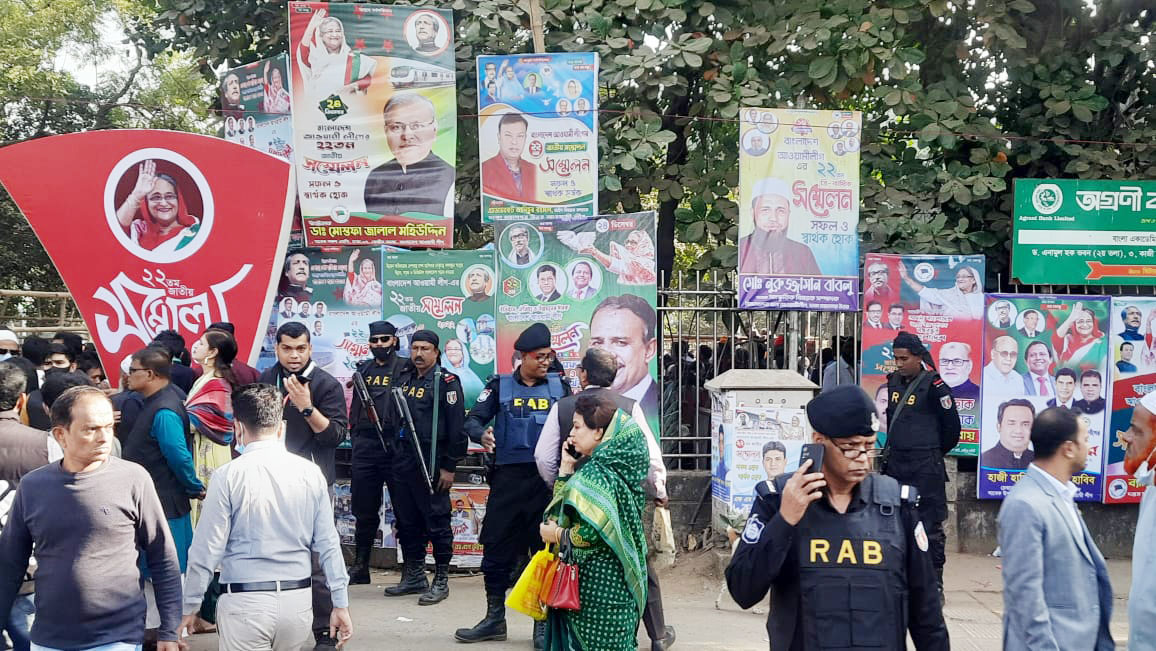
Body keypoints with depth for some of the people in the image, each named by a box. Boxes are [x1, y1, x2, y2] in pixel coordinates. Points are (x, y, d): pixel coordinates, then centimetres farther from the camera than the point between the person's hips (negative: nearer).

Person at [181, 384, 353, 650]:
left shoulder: (228, 476, -9)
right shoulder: (311, 473, 0)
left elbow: (207, 549, -7)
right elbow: (328, 544, 2)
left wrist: (190, 606, 4)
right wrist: (340, 603, 9)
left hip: (245, 601, -3)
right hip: (297, 599, 4)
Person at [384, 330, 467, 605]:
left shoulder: (446, 382, -7)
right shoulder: (403, 379, 14)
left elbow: (457, 427, -11)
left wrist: (449, 466, -14)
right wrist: (393, 453, 13)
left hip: (431, 465, -7)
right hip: (402, 463, 7)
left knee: (437, 521, -2)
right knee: (406, 521, 13)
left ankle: (441, 580, 7)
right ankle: (414, 576, 25)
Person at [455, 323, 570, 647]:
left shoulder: (560, 386, 7)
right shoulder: (500, 386, 3)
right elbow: (473, 419, -1)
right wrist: (482, 434, -23)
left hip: (548, 478, 0)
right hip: (508, 477, 0)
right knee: (496, 549, 4)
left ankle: (544, 623, 17)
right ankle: (494, 619, 18)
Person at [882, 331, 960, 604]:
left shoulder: (934, 385, -11)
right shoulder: (894, 382, 9)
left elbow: (952, 424, -5)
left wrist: (935, 453, 7)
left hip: (925, 468, -7)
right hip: (895, 464, 7)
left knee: (930, 527, -2)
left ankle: (935, 585, 5)